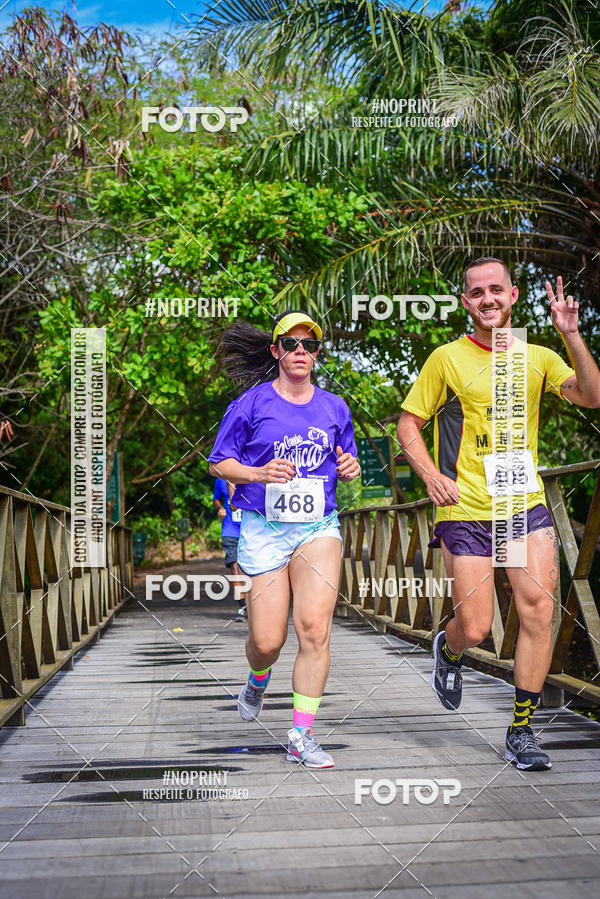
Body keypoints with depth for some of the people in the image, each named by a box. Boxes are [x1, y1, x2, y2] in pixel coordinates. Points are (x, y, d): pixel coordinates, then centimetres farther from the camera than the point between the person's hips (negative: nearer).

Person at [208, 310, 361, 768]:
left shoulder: (334, 407, 10)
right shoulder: (251, 403, 0)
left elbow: (346, 462, 22)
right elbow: (219, 463, 2)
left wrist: (350, 468, -2)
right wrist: (259, 473, -16)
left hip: (318, 528, 2)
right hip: (263, 528, -2)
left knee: (315, 627, -14)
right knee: (267, 640, -1)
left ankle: (302, 735, -4)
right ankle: (259, 678, 37)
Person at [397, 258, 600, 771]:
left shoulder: (537, 358, 9)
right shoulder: (447, 359, 1)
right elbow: (408, 425, 5)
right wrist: (432, 475, -10)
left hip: (526, 504, 3)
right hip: (466, 511, -2)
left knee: (539, 610, -8)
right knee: (475, 628, -2)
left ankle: (521, 732, 7)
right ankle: (449, 650, 37)